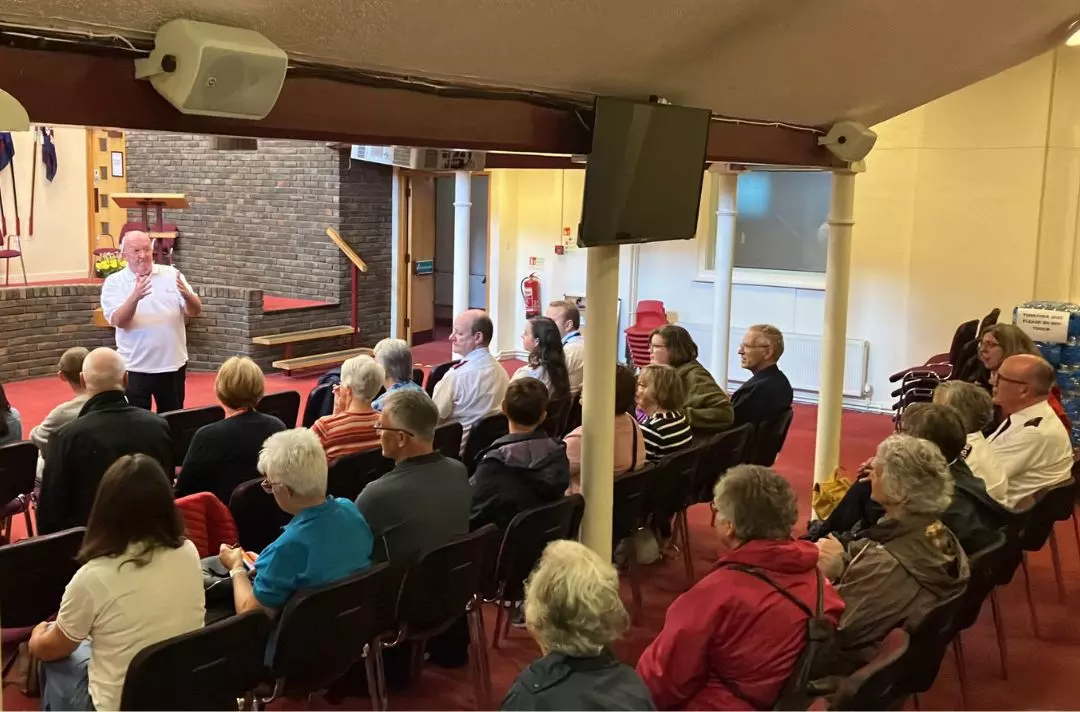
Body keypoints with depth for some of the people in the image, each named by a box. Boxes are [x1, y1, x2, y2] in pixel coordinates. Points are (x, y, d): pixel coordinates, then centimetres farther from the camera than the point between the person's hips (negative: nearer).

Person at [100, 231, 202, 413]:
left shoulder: (171, 274, 3)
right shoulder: (114, 282, -3)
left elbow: (195, 312, -1)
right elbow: (118, 321, -16)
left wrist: (187, 295, -23)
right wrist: (135, 297, -33)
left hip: (173, 364, 2)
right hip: (135, 367, -2)